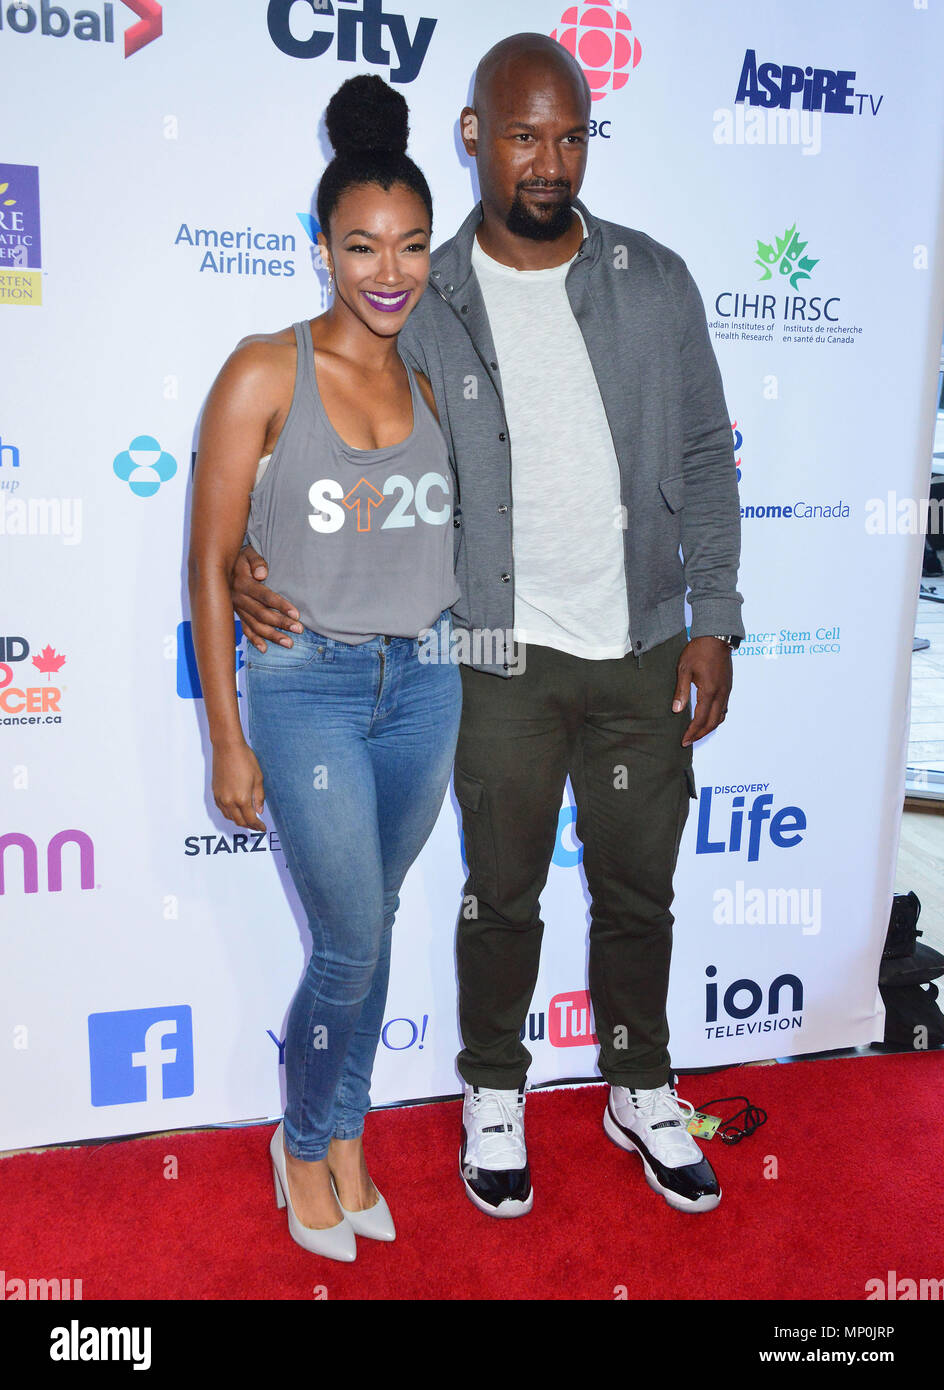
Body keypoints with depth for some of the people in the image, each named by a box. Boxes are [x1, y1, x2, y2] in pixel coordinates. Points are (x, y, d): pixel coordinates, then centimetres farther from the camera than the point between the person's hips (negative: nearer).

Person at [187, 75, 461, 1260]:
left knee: (369, 930, 16)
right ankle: (304, 1140, 31)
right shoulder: (264, 374, -9)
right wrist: (228, 739, -8)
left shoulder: (434, 382, 5)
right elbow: (210, 567, -8)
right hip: (308, 688, -4)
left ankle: (344, 1137, 37)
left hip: (425, 685, 4)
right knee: (351, 950, 2)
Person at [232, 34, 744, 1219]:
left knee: (638, 889, 15)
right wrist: (251, 554, -17)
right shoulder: (425, 303, -2)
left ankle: (640, 1091, 39)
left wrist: (713, 620, -1)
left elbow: (705, 459, 5)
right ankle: (494, 1095, 37)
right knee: (503, 893, 13)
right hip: (503, 662, -1)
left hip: (643, 652, 2)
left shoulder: (655, 283, 1)